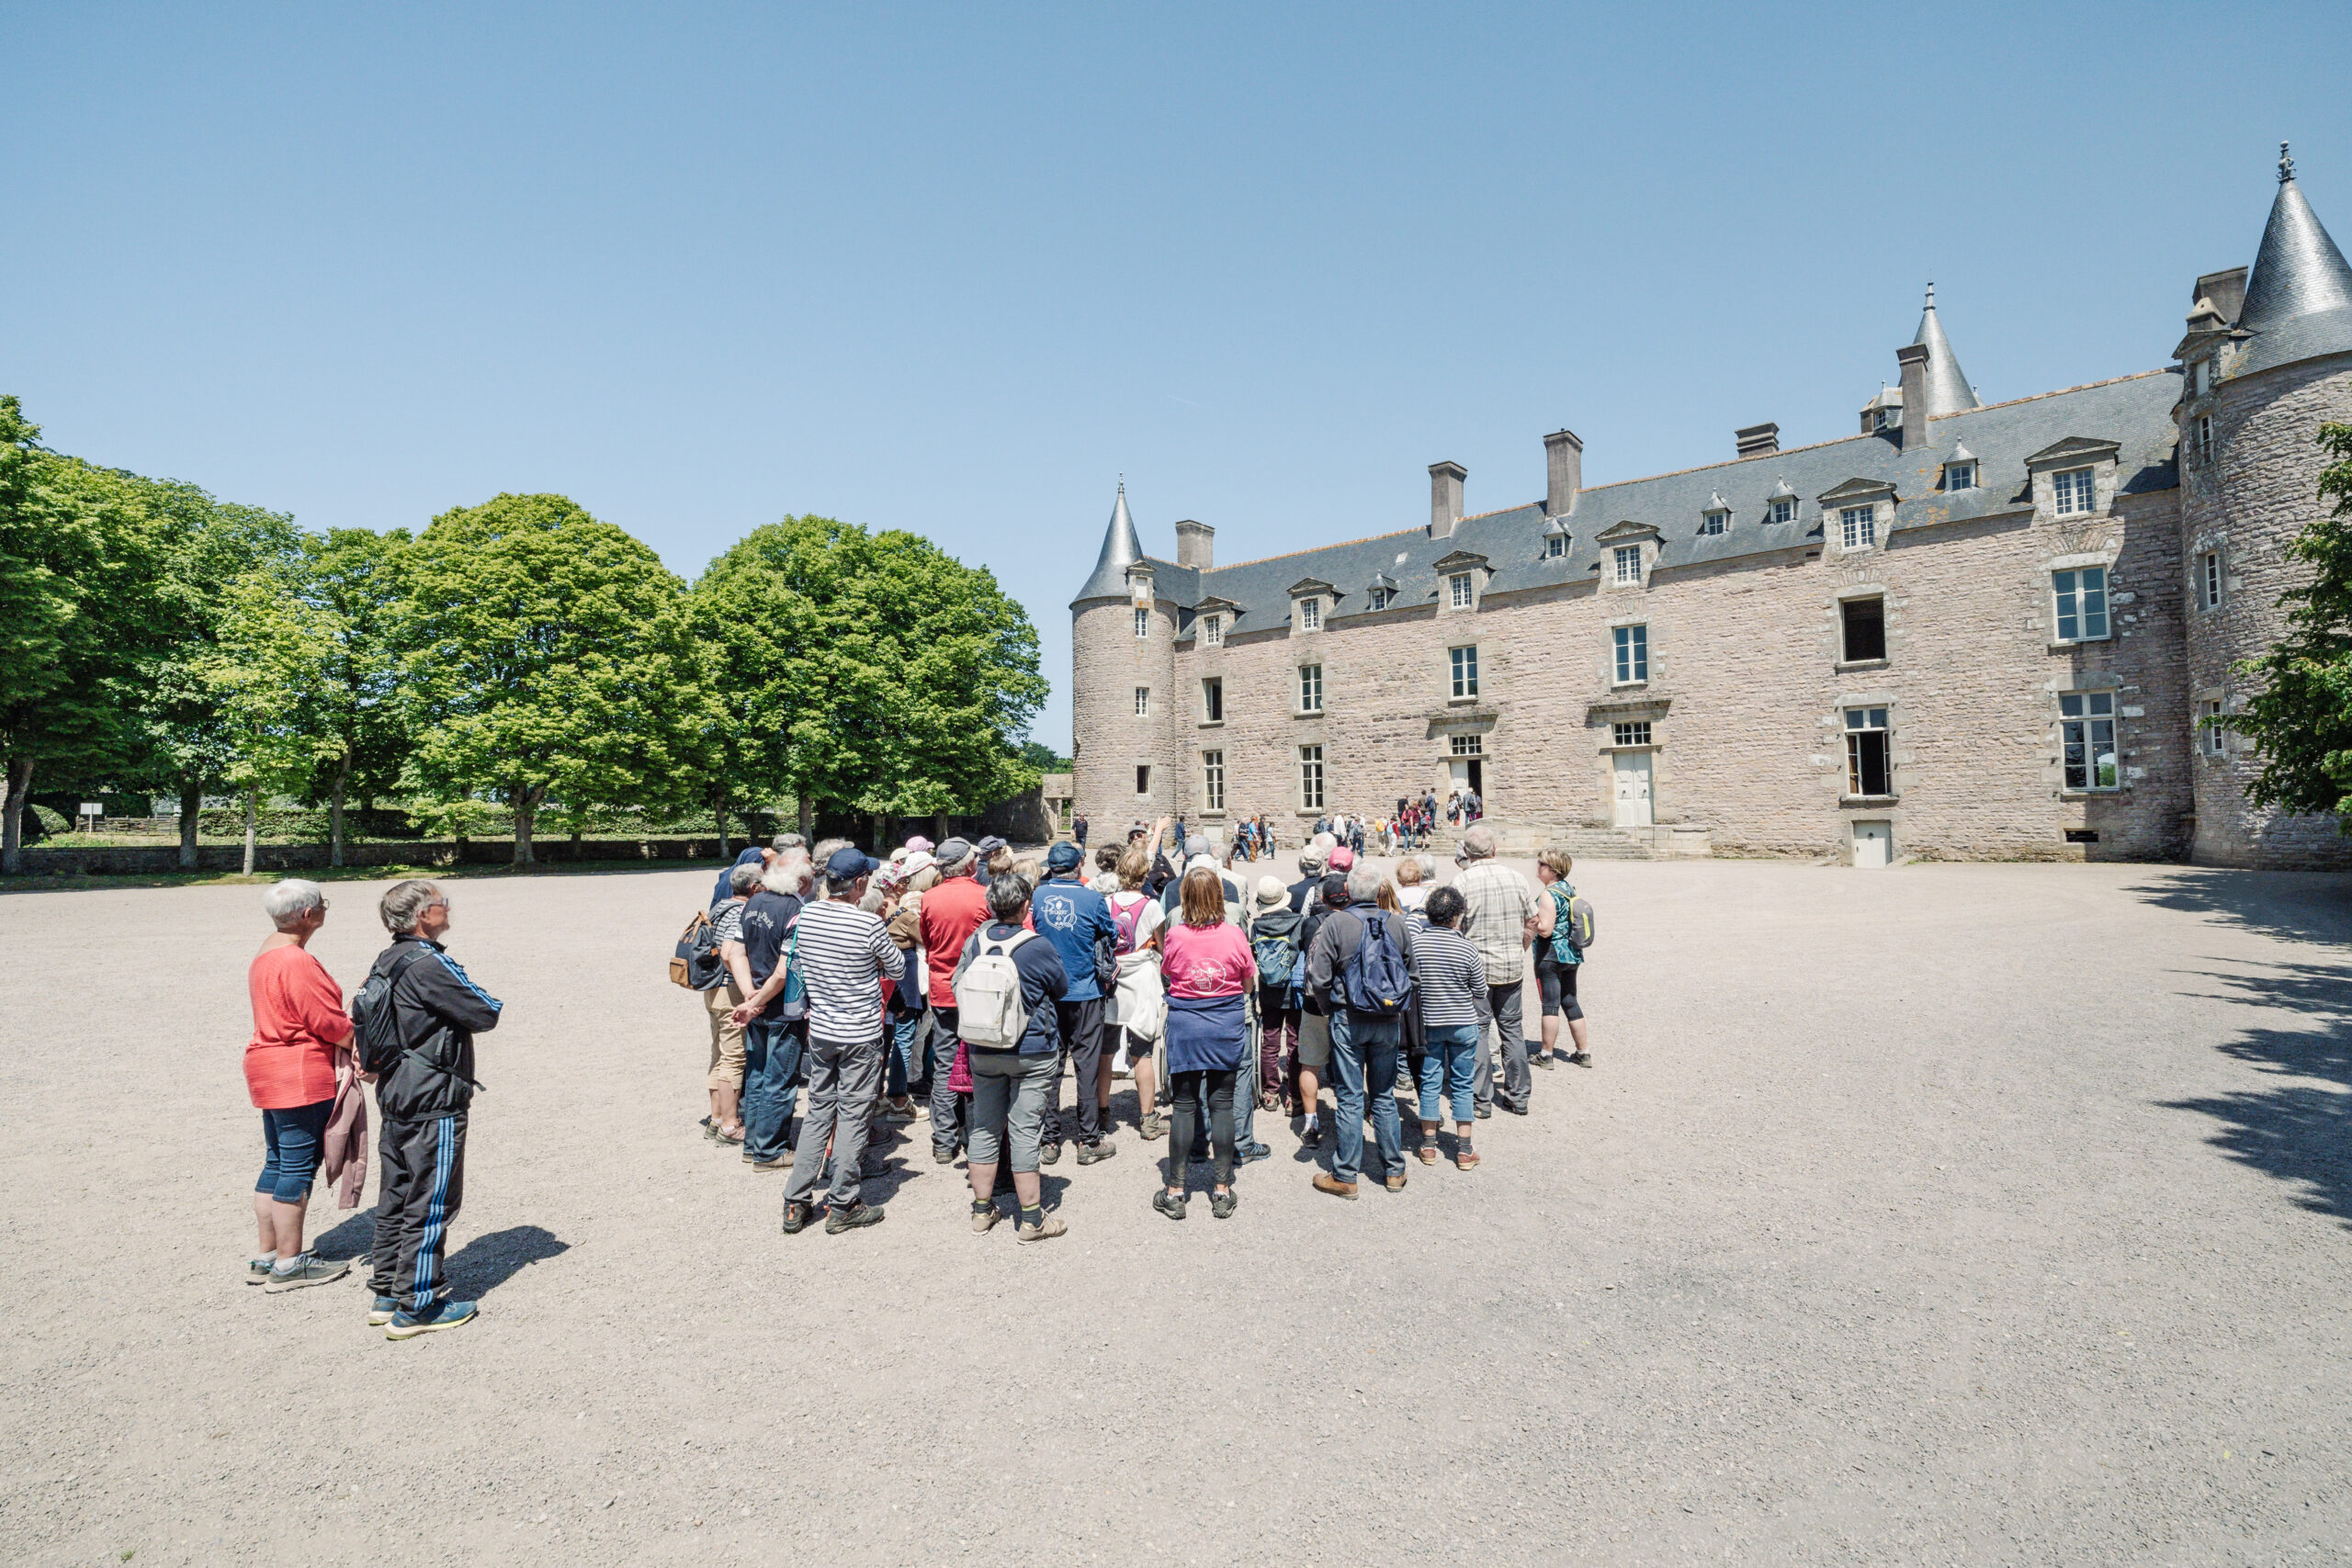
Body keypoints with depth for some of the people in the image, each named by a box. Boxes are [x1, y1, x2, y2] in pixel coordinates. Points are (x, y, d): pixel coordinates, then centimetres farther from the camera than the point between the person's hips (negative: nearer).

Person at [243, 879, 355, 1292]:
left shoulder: (267, 952, 13)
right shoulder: (296, 961, -20)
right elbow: (330, 1022, -19)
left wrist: (343, 1052, 4)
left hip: (268, 1068, 10)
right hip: (300, 1076, -10)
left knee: (277, 1163, 16)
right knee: (298, 1167, -2)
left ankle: (266, 1257, 24)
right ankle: (289, 1265, 6)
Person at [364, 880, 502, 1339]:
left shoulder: (385, 962, 9)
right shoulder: (429, 964, -20)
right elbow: (486, 1015, -17)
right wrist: (487, 1002, 2)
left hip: (394, 1095, 10)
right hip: (432, 1100, -10)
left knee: (396, 1197, 17)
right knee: (431, 1202, 0)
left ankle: (386, 1294, 27)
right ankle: (417, 1307, 6)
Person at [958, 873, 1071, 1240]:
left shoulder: (975, 941, -4)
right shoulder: (1038, 948, -15)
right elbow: (1061, 988, 0)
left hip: (982, 1051, 4)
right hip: (1032, 1053, -4)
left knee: (984, 1128, 14)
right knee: (1025, 1133, 2)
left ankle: (982, 1210, 23)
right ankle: (1031, 1218, 9)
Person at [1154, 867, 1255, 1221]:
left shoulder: (1175, 934, -10)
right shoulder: (1234, 934, -8)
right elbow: (1249, 982, 3)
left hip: (1185, 1025, 0)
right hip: (1227, 1024, 1)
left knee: (1184, 1106, 7)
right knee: (1222, 1104, 8)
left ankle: (1174, 1192, 14)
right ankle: (1222, 1192, 16)